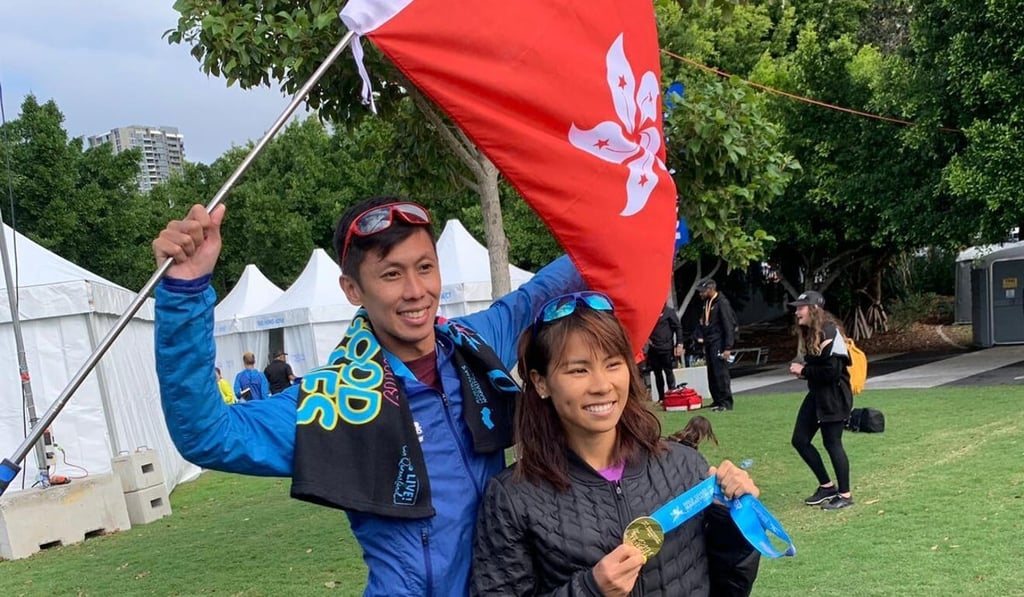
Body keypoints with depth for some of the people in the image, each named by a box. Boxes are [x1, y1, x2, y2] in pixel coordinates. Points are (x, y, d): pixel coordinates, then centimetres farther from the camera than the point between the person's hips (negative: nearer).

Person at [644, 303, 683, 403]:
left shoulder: (669, 311, -1)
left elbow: (678, 328, -3)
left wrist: (679, 344, -10)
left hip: (666, 348, -4)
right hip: (653, 349, 5)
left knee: (668, 372, -2)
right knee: (657, 373, 6)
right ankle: (661, 397, 12)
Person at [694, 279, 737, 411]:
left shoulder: (722, 303, -12)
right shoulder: (706, 303, 14)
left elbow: (728, 326, -16)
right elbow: (702, 322, 24)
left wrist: (728, 347, -18)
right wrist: (699, 336, 7)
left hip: (718, 343, -9)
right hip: (709, 344, 9)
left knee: (721, 373, -9)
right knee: (711, 374, 11)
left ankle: (726, 403, -6)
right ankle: (717, 400, 20)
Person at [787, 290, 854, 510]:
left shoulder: (828, 333, -19)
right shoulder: (809, 333, 10)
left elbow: (832, 371, -24)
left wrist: (804, 371, -15)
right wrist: (802, 370, -1)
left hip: (834, 397, -10)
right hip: (817, 394, 10)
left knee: (832, 443, -1)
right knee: (800, 440, 10)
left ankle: (845, 495, 14)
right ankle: (826, 486, 24)